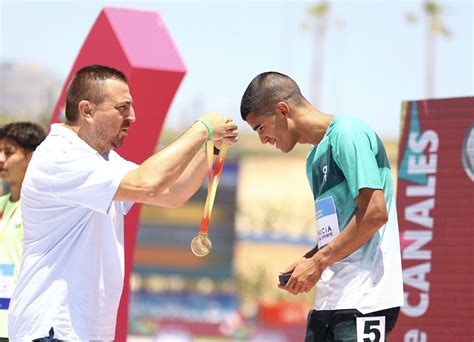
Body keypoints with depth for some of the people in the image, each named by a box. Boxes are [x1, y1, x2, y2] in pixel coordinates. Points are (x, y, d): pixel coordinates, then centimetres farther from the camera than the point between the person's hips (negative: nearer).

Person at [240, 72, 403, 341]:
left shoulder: (347, 133, -9)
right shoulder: (315, 160, 20)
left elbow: (375, 213, -17)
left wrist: (318, 262, -12)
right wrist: (306, 262, 6)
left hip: (364, 300, -9)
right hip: (328, 301, 9)